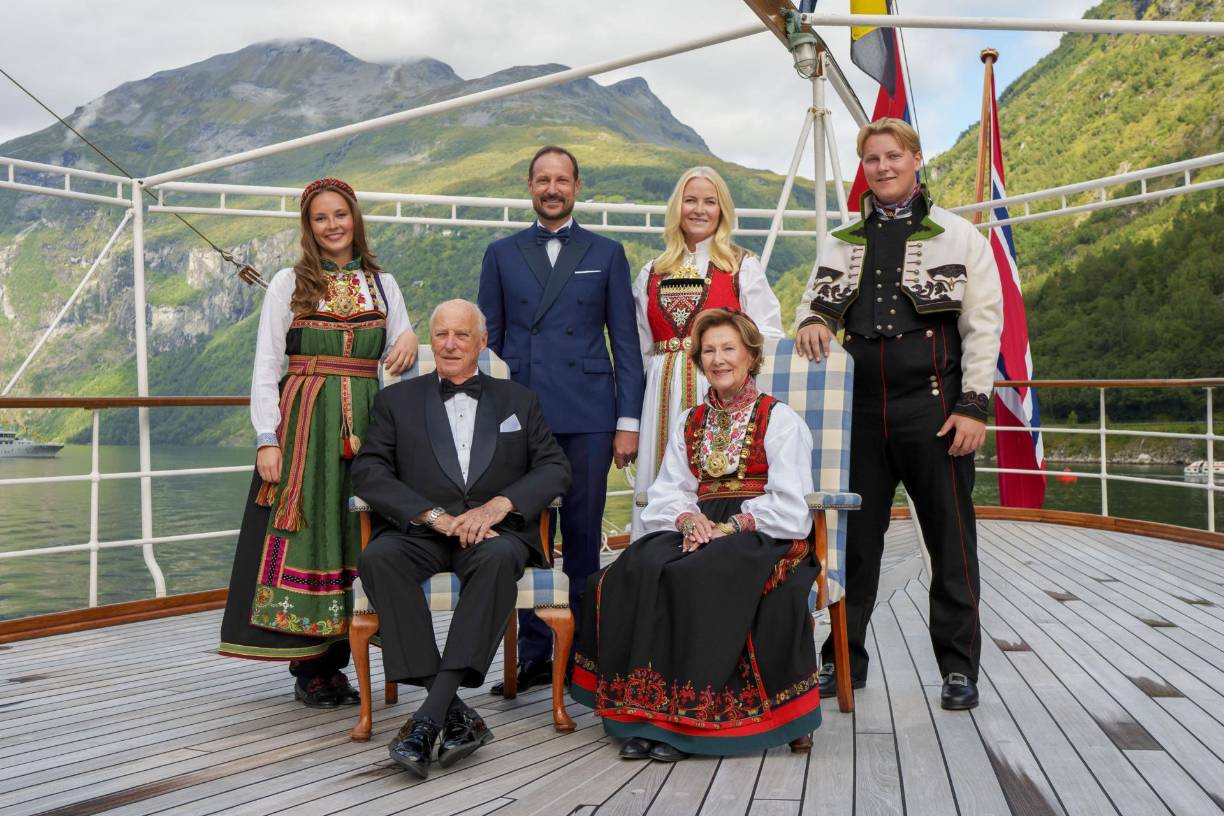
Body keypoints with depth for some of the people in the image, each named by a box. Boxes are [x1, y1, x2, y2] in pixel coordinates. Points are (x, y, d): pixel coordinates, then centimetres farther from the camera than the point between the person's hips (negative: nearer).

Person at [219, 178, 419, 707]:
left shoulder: (382, 284, 13)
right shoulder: (289, 283, 6)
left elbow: (399, 362, 14)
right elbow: (265, 366, 2)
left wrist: (409, 342, -11)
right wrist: (267, 439, -8)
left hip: (364, 424, 3)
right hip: (302, 423, -2)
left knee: (354, 537, 3)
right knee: (305, 534, -3)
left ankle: (333, 661, 14)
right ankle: (307, 668, 7)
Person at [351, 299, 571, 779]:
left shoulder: (517, 401, 19)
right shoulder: (396, 400, 16)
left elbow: (555, 468, 8)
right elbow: (368, 471, 3)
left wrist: (498, 505, -11)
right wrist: (436, 516, -12)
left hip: (494, 530, 0)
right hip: (418, 533, 1)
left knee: (499, 557, -36)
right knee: (378, 557, -32)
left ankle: (429, 719, -35)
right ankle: (454, 713, -33)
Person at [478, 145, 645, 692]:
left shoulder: (606, 253, 10)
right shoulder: (501, 254, 13)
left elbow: (625, 342, 7)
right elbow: (487, 339, 12)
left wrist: (628, 420, -1)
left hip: (586, 418, -1)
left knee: (584, 540, 3)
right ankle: (533, 656, 15)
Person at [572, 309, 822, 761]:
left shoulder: (780, 420, 6)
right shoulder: (688, 423, 22)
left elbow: (789, 505, -4)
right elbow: (668, 490, 11)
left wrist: (731, 526, -15)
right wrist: (688, 518, -11)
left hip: (763, 537, -4)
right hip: (700, 531, 4)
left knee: (694, 577, -34)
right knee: (637, 569, -27)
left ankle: (685, 715, -26)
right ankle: (645, 710, -26)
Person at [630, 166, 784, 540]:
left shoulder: (744, 267, 5)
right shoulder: (652, 274, 15)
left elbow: (769, 339, 2)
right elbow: (639, 349, 18)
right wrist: (631, 415, 13)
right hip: (663, 399, 3)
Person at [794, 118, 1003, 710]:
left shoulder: (959, 236, 6)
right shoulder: (842, 242, 16)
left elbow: (984, 325, 1)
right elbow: (816, 300, 20)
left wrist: (973, 406, -8)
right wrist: (812, 321, -6)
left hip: (933, 408, -3)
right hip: (860, 411, 3)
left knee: (951, 543, 2)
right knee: (853, 540, 8)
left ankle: (958, 667, 15)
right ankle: (845, 659, 20)